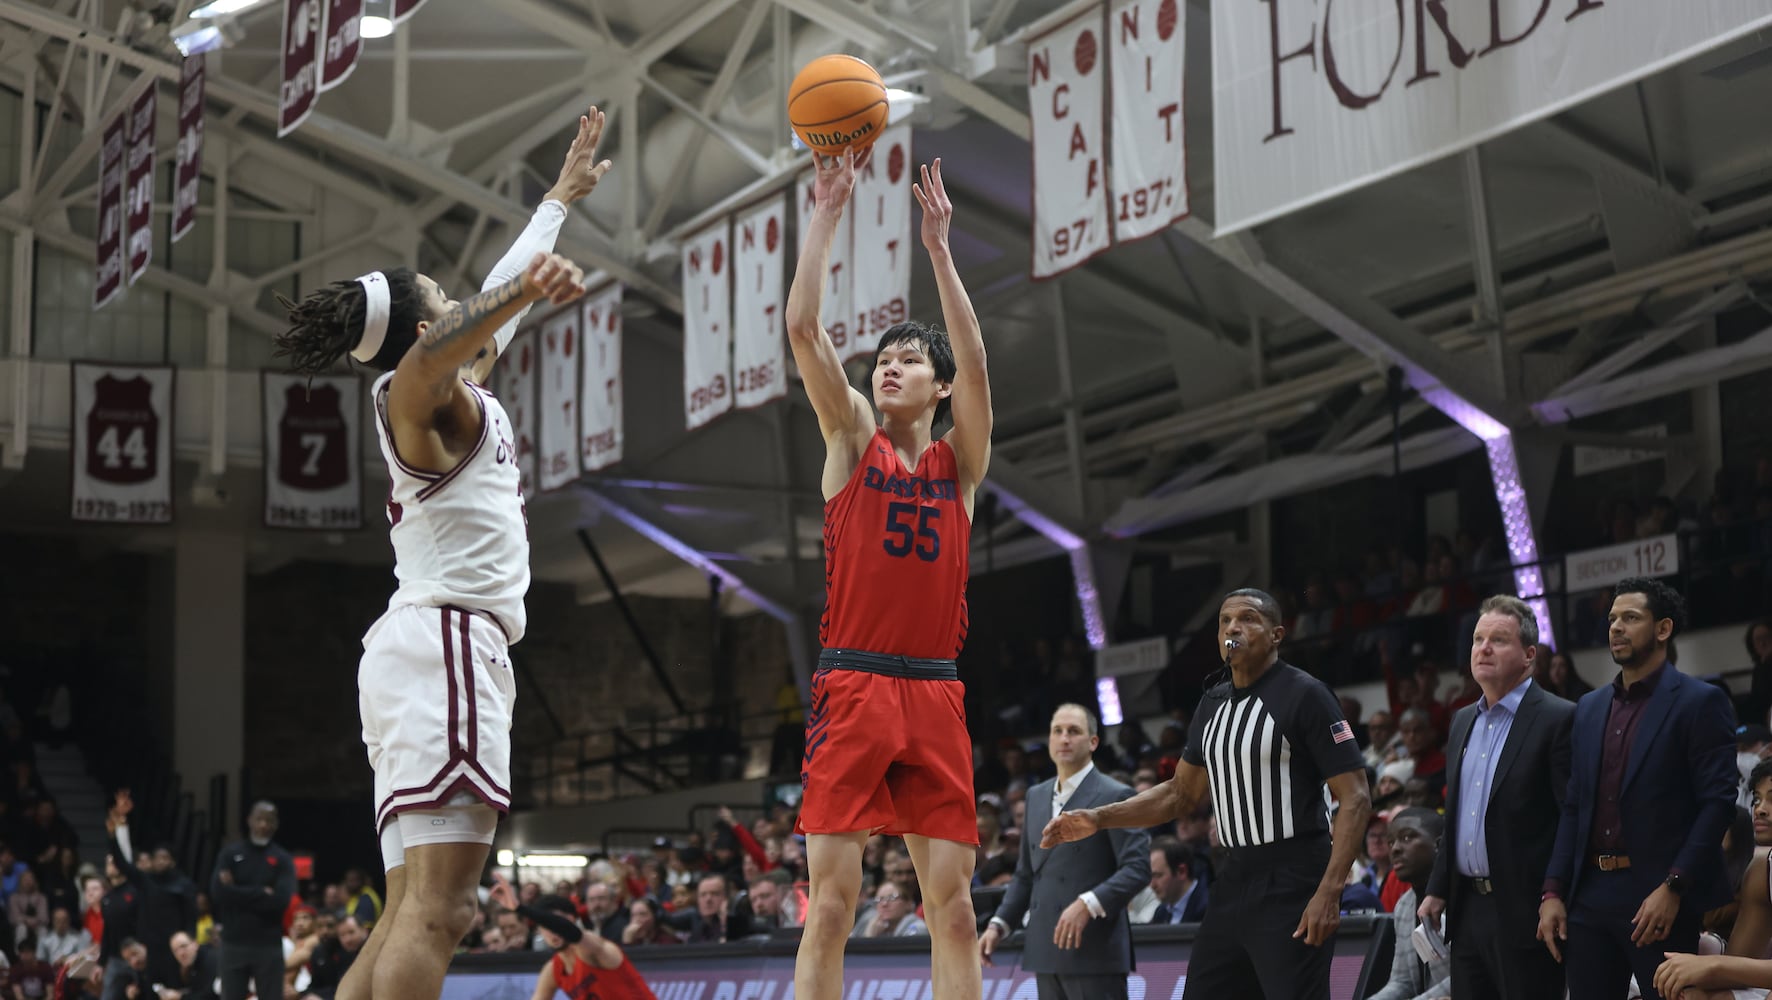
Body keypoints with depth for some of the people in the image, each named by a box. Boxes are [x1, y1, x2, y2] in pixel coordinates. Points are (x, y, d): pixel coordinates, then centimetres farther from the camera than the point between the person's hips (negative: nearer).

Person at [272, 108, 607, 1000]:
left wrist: (563, 196, 51)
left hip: (428, 650, 10)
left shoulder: (451, 395, 26)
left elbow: (497, 301, 42)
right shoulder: (417, 393, -1)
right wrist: (524, 291, -43)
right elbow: (430, 359, -28)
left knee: (414, 917, 2)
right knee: (435, 909, -21)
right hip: (446, 642, -10)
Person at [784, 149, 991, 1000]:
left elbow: (974, 359, -3)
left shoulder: (959, 463, 13)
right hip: (851, 683, -2)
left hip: (935, 691, 2)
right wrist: (826, 214, -3)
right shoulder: (852, 439, 10)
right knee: (831, 902, -7)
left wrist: (938, 247, -7)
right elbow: (803, 330, -1)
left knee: (953, 904, 0)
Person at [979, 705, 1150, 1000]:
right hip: (1047, 951, 7)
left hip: (1094, 951, -7)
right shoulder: (1036, 796, 17)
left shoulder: (1114, 797, -5)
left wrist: (1088, 904, -25)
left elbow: (1137, 868, -13)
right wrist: (999, 924, 10)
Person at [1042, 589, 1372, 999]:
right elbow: (1181, 793, 23)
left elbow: (1356, 798, -13)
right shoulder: (1213, 704, 13)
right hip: (1235, 880, 8)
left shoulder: (1304, 695, -9)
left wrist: (1329, 892, -23)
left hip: (1291, 887, -8)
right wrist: (1098, 819, 11)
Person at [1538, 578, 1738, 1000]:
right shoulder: (1589, 708, 17)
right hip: (1590, 897, 6)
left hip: (1659, 897, -6)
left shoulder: (1699, 703, -3)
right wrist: (1553, 892, 6)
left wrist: (1673, 889, -18)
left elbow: (1717, 803, -10)